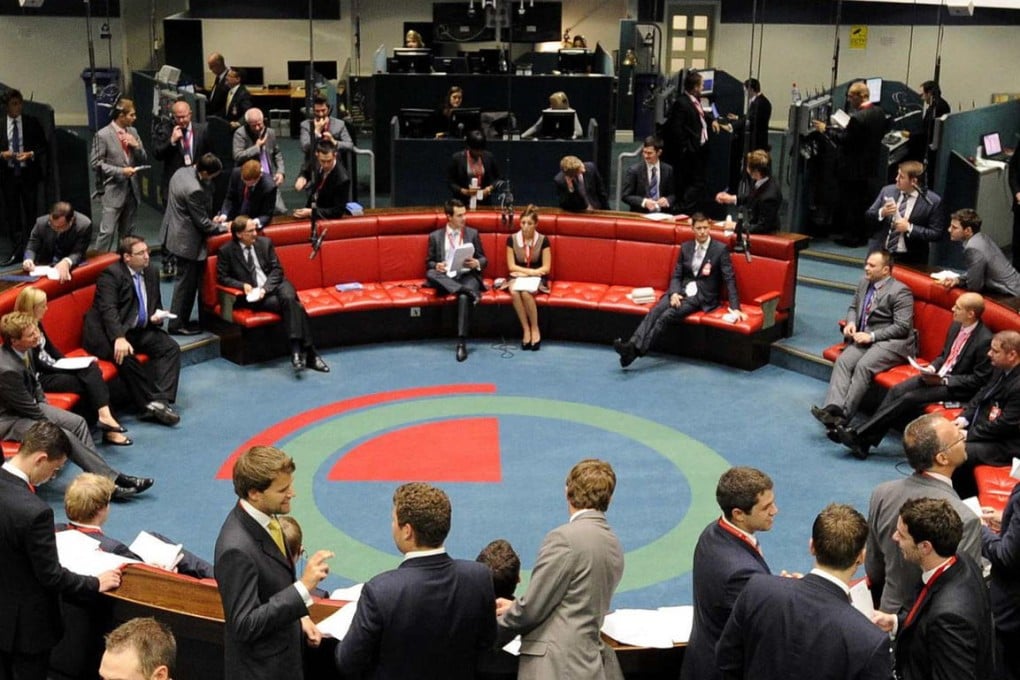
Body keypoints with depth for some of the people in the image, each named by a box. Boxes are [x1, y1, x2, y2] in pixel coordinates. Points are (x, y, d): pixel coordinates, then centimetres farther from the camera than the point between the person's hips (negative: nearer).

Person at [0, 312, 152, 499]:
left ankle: (100, 475, -3)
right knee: (64, 436, -22)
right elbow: (27, 408, -21)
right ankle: (110, 481, -16)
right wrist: (52, 422, -10)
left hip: (30, 405, 10)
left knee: (77, 422, -2)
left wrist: (43, 403, 7)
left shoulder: (24, 351, -5)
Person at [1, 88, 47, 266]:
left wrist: (31, 154, -12)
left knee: (31, 211, 3)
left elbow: (42, 145, 4)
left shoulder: (32, 122, 2)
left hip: (28, 173, -1)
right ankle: (15, 251, 9)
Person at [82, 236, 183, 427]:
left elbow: (156, 305, 24)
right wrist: (119, 338, -37)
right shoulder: (111, 274, -10)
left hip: (140, 330, 7)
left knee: (172, 348, -15)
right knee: (125, 355, -35)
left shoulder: (152, 274, 12)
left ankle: (161, 400, -26)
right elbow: (108, 309, -22)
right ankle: (150, 403, -23)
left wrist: (157, 316, -2)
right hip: (109, 332, -7)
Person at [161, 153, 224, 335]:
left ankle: (180, 319, 27)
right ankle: (177, 324, 11)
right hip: (186, 240, -10)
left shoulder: (181, 172, 1)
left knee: (186, 281, 19)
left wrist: (212, 219, 15)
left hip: (175, 231, 10)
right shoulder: (194, 190, -29)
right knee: (186, 283, 2)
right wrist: (222, 227, -5)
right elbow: (202, 223, -20)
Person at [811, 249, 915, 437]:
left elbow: (902, 327, -13)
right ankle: (833, 408, -38)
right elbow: (853, 307, 26)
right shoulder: (864, 283, 13)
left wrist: (872, 336, -19)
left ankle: (844, 415, -33)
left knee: (863, 366, -30)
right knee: (843, 361, -22)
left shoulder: (900, 291, -9)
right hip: (865, 337, 7)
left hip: (892, 341, -7)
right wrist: (851, 322, 2)